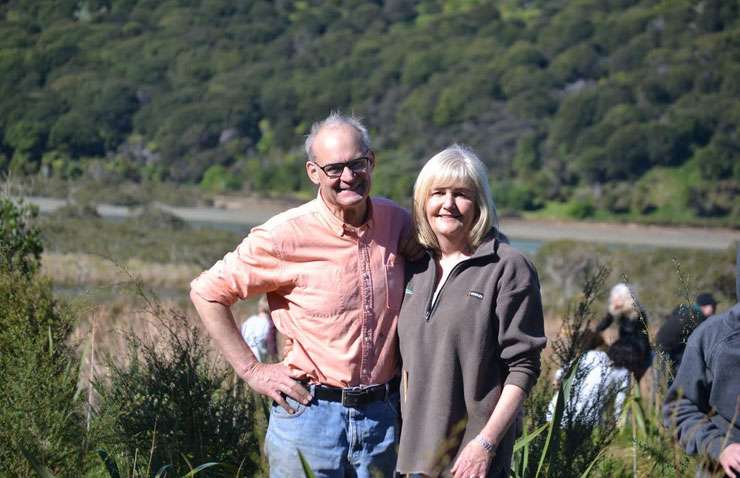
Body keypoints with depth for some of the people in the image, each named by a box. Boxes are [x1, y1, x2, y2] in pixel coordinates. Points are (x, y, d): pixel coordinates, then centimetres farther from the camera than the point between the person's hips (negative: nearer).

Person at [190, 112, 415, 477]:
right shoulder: (287, 236, -13)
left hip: (384, 416, 4)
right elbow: (206, 292, -7)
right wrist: (251, 370, -8)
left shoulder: (397, 223, 0)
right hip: (310, 412, -4)